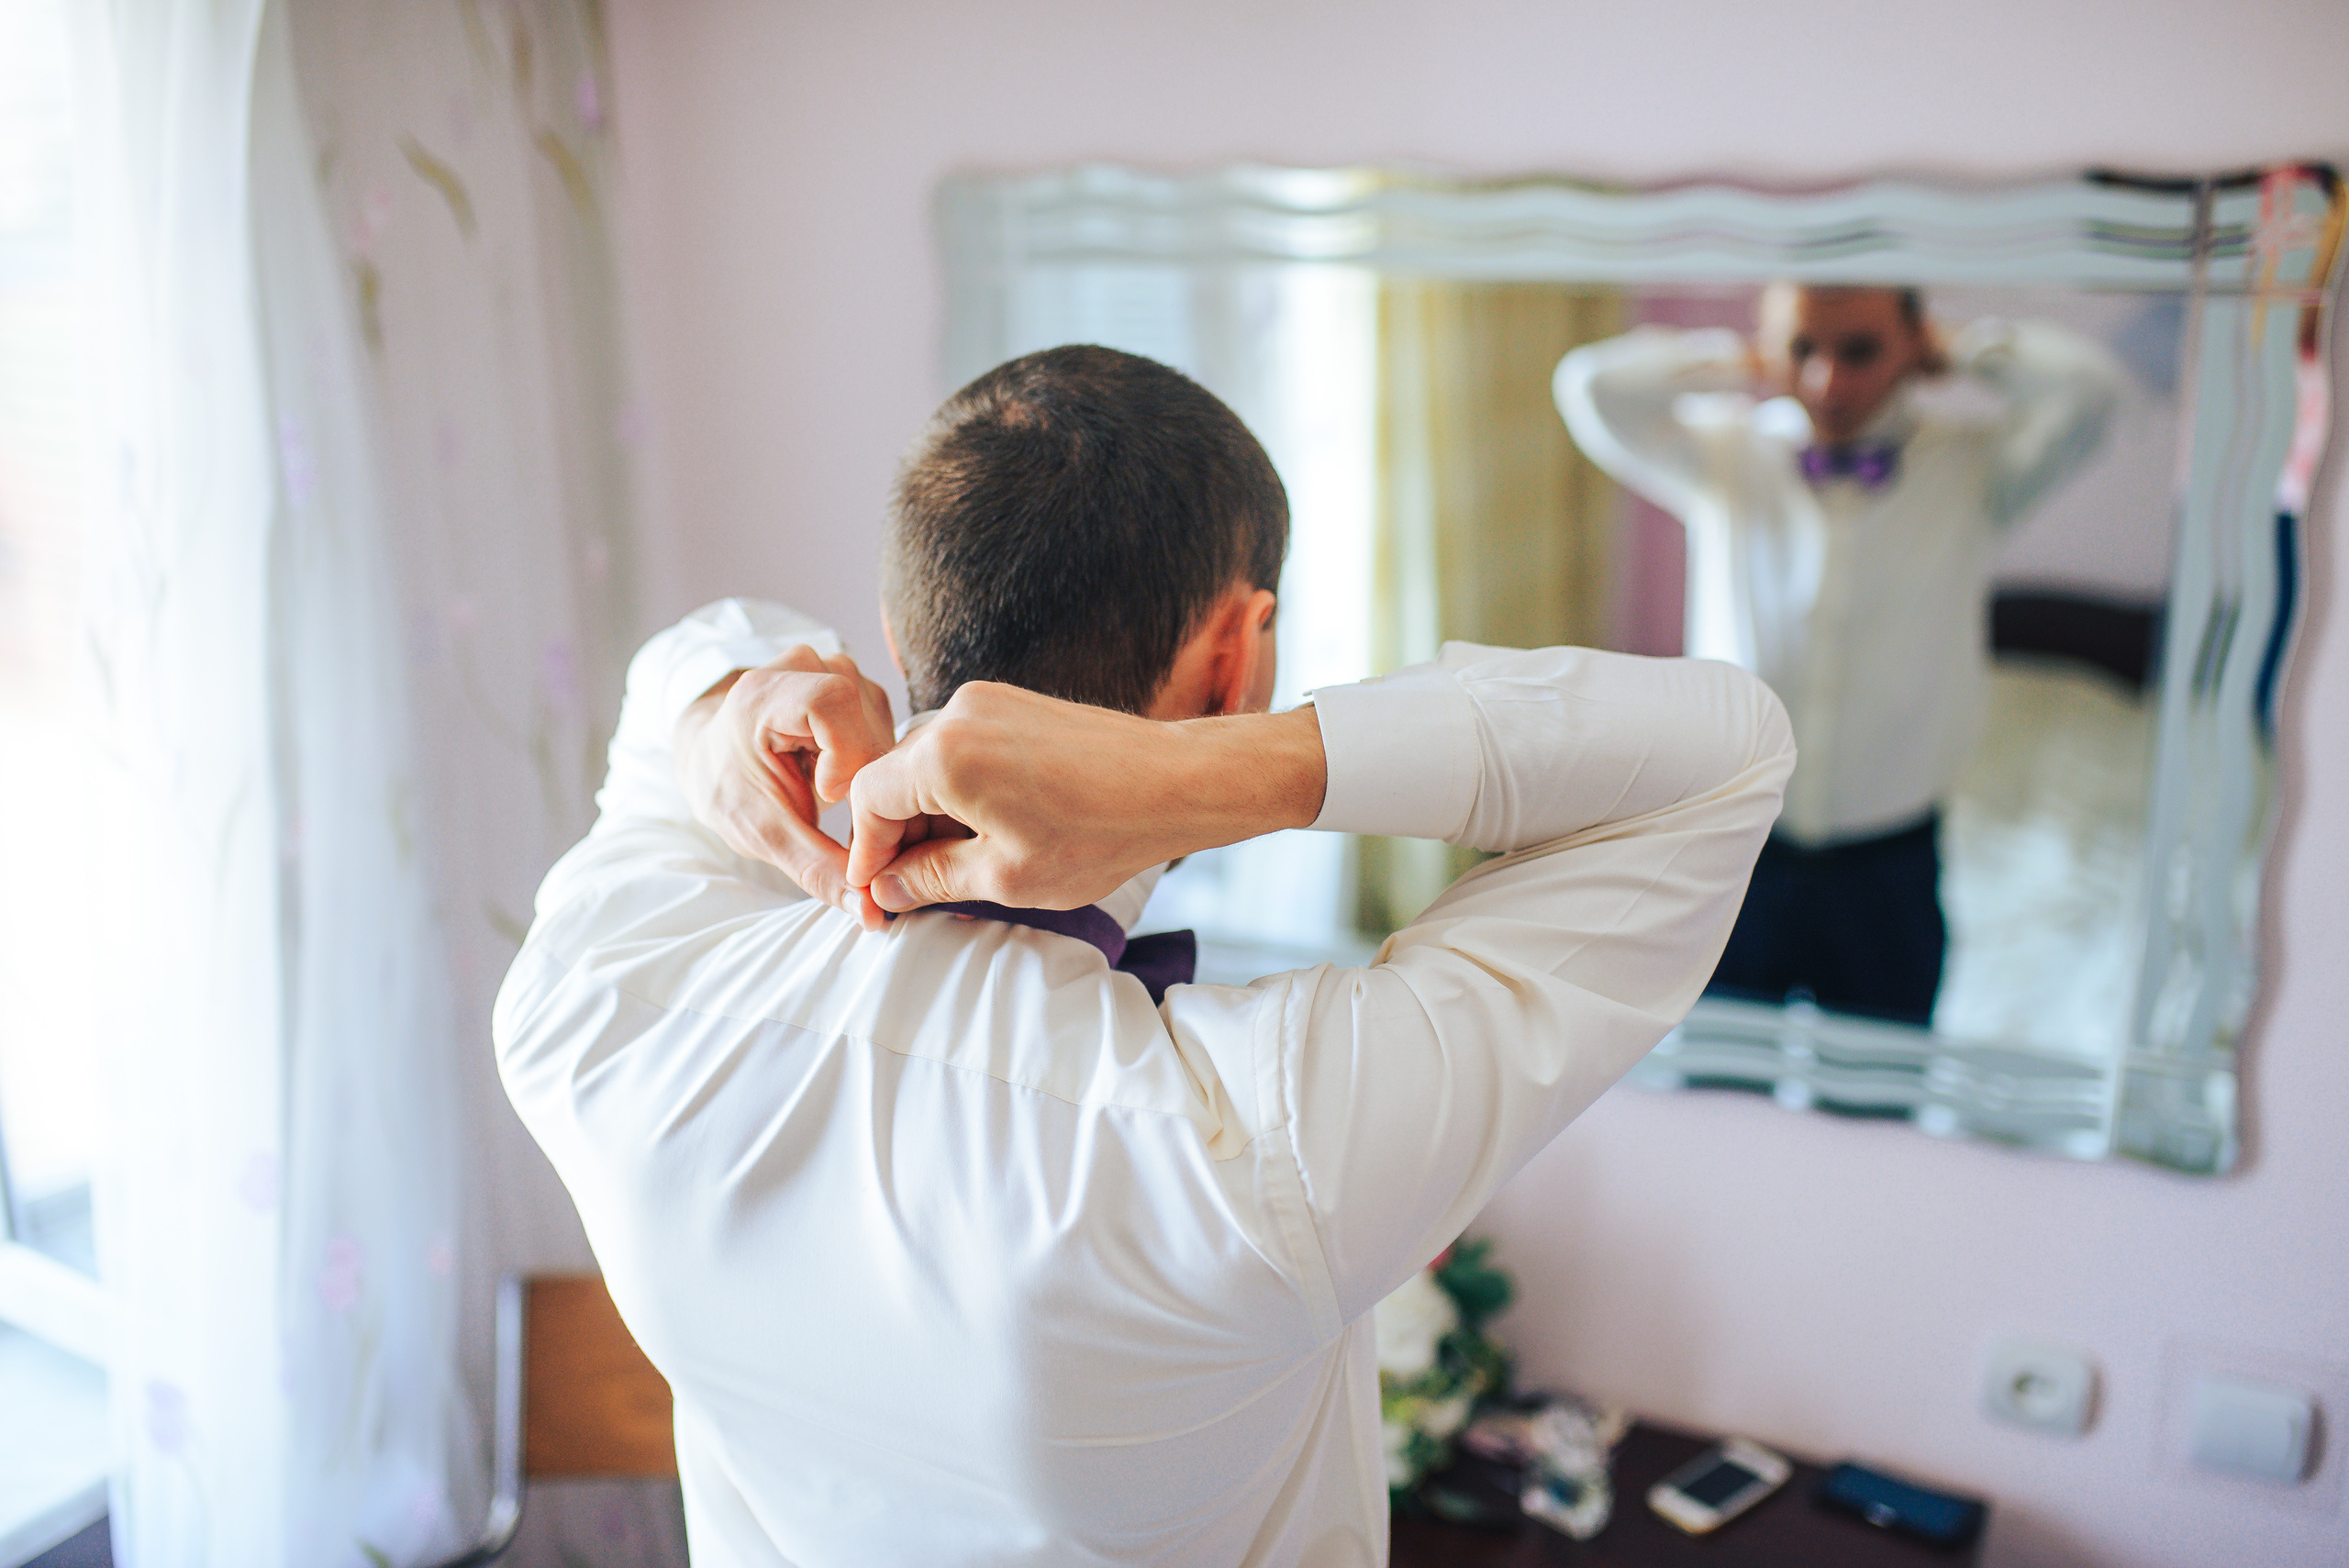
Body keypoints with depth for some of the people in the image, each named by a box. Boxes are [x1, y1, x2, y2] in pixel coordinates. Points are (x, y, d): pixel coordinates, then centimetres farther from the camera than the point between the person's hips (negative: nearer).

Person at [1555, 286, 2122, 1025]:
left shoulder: (1973, 458, -4)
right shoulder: (1722, 457, -3)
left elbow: (2090, 383, -22)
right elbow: (1592, 386, -16)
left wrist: (1957, 352, -6)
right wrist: (1742, 365, -6)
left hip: (1889, 876, 0)